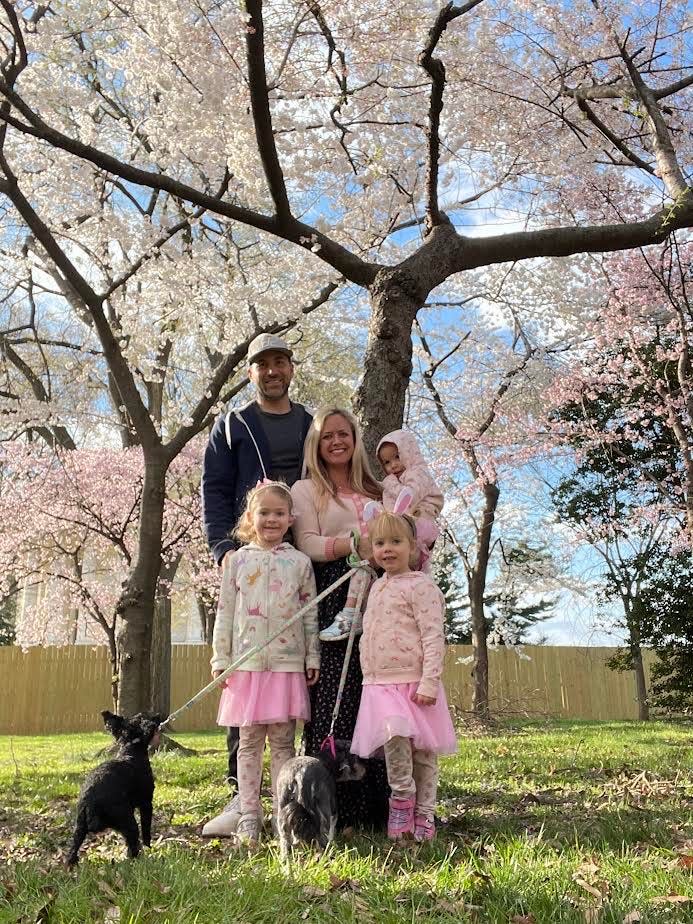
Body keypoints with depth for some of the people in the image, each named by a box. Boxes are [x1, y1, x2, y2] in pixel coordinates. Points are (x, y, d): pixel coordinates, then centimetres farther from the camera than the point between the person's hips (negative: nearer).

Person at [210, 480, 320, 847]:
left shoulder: (300, 562, 5)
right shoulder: (236, 560, 5)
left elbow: (310, 614, 7)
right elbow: (225, 613, 6)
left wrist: (312, 658, 4)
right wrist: (220, 659, 2)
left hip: (287, 664, 0)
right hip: (247, 663, 0)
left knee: (282, 741, 6)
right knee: (249, 741, 6)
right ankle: (248, 816, 14)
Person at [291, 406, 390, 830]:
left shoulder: (375, 491, 24)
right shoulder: (306, 490, 11)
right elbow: (308, 544, -3)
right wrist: (356, 543, -18)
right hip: (332, 598, -3)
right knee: (335, 700, -8)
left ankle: (380, 805, 5)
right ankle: (337, 810, -2)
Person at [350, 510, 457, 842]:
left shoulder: (420, 585, -8)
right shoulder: (377, 587, 15)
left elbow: (433, 637, -14)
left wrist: (429, 682, -21)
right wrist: (371, 677, 18)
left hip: (413, 684, -5)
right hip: (379, 685, 5)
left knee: (423, 751, 3)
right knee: (394, 737, -16)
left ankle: (423, 815, 17)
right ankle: (402, 796, 4)